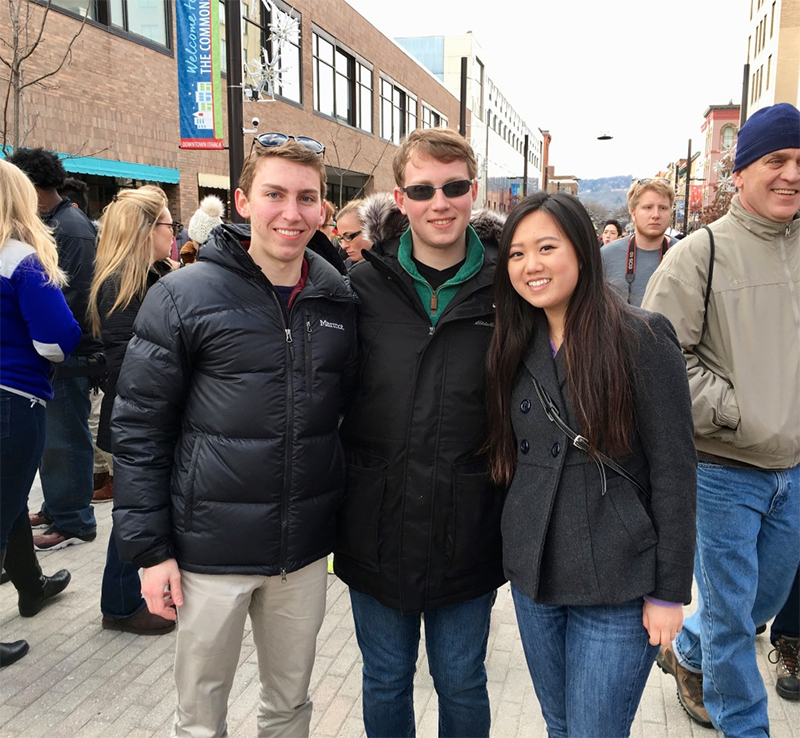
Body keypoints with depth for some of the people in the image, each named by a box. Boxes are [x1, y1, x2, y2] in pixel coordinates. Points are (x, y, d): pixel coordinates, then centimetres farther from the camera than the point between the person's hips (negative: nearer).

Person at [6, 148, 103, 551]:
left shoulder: (71, 227, -15)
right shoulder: (45, 223, 15)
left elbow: (72, 299, -22)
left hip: (69, 355, -10)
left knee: (64, 438, -1)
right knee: (51, 436, 17)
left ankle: (72, 522, 10)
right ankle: (56, 507, 31)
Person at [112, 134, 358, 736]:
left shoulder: (342, 302, 1)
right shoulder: (183, 296, -10)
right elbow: (139, 429, -7)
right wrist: (149, 548, -8)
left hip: (306, 551, 3)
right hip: (211, 551, -3)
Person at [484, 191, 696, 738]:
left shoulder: (643, 339, -12)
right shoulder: (516, 346, 4)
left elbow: (674, 471, -11)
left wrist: (669, 591, -10)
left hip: (617, 590, -5)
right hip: (533, 576, 5)